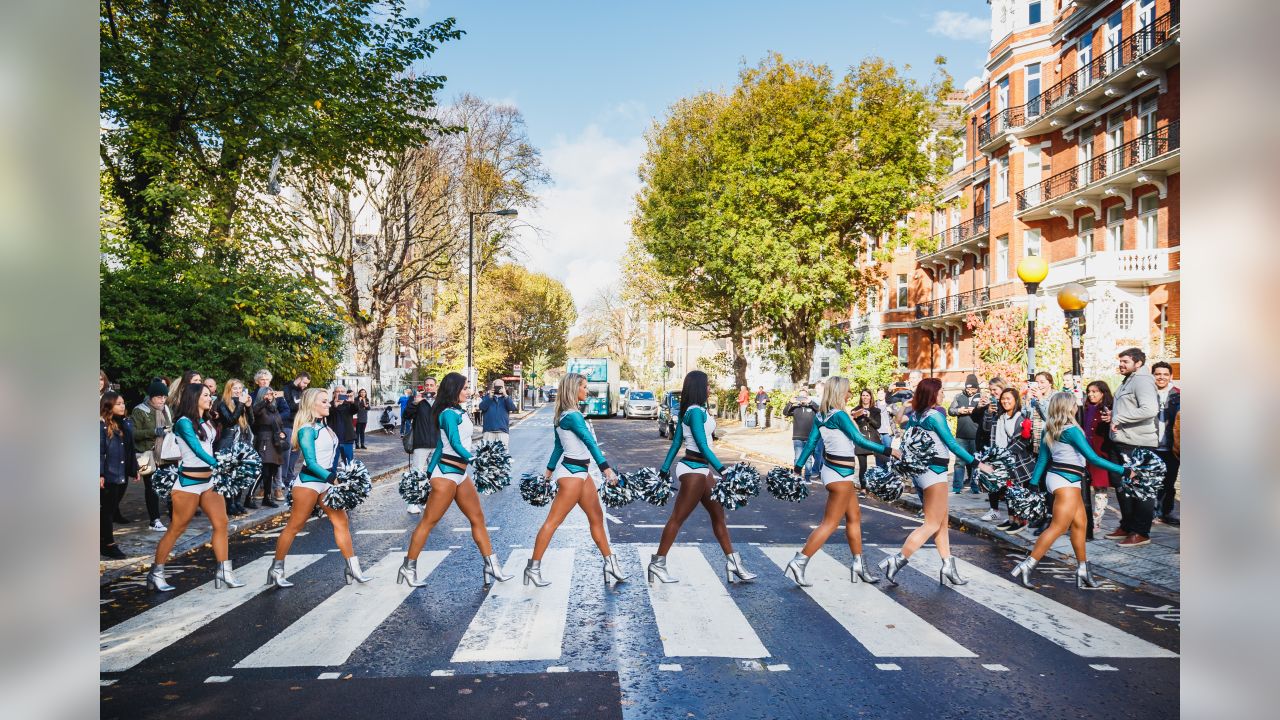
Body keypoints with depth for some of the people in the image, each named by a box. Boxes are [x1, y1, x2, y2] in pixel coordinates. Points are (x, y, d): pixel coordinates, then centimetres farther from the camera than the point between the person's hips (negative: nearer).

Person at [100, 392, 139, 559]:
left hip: (123, 474, 7)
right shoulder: (102, 425, -11)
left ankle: (103, 540, 24)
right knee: (107, 509, 2)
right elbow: (99, 451, -14)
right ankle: (109, 544, 8)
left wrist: (134, 469, 16)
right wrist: (100, 474, -18)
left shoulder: (127, 423, 10)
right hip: (108, 475, -7)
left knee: (113, 508, 13)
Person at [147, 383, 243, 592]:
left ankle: (223, 572, 5)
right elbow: (198, 450, -18)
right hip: (189, 483, -7)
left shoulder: (206, 422, 11)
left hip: (208, 480, 7)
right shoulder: (184, 422, -11)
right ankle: (155, 573, 17)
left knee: (221, 523, 0)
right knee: (176, 529, 2)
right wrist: (219, 465, -23)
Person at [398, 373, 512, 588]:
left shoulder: (459, 412, 11)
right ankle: (408, 567, 13)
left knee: (478, 518, 9)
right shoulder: (449, 413, -15)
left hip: (461, 472, 9)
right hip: (446, 473, -9)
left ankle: (491, 567, 15)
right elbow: (456, 445, -22)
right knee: (429, 521, 1)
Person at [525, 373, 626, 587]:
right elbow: (590, 442, -27)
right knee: (553, 521, -4)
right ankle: (533, 568, 3)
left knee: (597, 518, 13)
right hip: (571, 472, -10)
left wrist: (549, 471, 26)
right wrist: (606, 468, -34)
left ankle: (610, 564, 20)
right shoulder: (573, 415, -17)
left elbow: (559, 446, 20)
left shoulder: (565, 414, 13)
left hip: (580, 471, 10)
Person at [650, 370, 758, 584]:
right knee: (678, 518, -1)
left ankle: (733, 563, 19)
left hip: (700, 469, 10)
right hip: (693, 470, -10)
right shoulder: (696, 411, -16)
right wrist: (722, 470, -23)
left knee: (718, 514, 12)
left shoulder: (691, 411, 12)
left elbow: (676, 442, 15)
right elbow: (702, 445, -22)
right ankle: (657, 563, 9)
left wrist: (664, 470, 18)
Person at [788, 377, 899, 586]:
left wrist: (797, 467, 12)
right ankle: (798, 563, -4)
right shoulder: (839, 415, -18)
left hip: (832, 469, 9)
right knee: (830, 523, -3)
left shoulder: (821, 416, 6)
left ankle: (858, 566, 26)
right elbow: (860, 441, -19)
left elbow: (810, 442, 8)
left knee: (854, 516, 18)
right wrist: (888, 451, -14)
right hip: (840, 474, -9)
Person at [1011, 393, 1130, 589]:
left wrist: (1033, 483, 15)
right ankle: (1026, 566, -9)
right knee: (1058, 527, -7)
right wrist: (1122, 470, -15)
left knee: (1079, 523, 13)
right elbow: (1092, 458, -19)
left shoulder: (1049, 431, 9)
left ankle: (1083, 572, 19)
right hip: (1066, 480, -9)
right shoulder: (1071, 430, -16)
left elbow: (1042, 459, 12)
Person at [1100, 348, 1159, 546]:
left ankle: (1141, 532, 3)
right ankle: (1127, 526, 26)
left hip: (1139, 444, -10)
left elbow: (1150, 410, -27)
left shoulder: (1142, 381, -12)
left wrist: (1119, 418, -21)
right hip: (1123, 442, 10)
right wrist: (1112, 415, 12)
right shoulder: (1128, 381, 19)